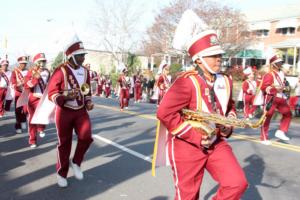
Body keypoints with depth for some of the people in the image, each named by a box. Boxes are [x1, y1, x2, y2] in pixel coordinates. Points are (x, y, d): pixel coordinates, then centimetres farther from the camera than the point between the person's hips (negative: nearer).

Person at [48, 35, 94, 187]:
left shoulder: (85, 71, 5)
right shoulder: (61, 71, -12)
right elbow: (51, 93, -12)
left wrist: (88, 102, 0)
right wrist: (65, 96, -30)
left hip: (81, 111, 4)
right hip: (64, 112, -4)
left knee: (86, 136, -14)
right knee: (64, 143, 5)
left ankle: (76, 163, 13)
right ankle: (61, 173, 24)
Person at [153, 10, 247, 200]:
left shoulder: (225, 81, 3)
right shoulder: (187, 82, -19)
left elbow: (230, 107, 21)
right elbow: (165, 113, -23)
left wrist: (228, 125, -2)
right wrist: (197, 137, -21)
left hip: (216, 143, 6)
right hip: (187, 146, -5)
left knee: (238, 183, -6)